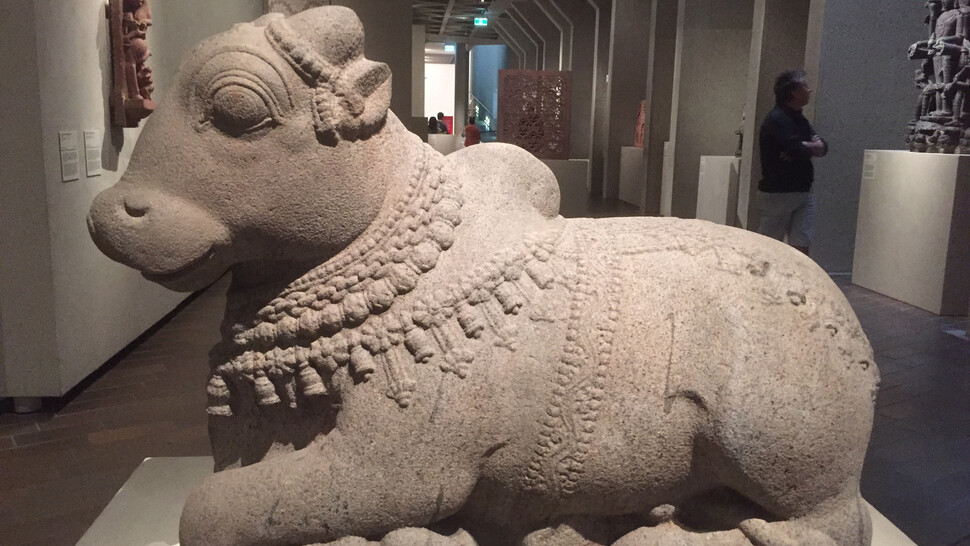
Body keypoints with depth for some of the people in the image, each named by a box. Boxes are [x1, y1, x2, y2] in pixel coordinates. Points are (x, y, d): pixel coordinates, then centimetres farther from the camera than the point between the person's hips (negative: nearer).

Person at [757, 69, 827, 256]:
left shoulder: (799, 119, 15)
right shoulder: (776, 119, -12)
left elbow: (823, 147, 7)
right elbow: (798, 150, -22)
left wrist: (804, 147, -14)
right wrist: (811, 147, 0)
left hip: (803, 192, 8)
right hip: (778, 193, -8)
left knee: (801, 247, 2)